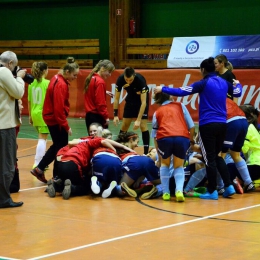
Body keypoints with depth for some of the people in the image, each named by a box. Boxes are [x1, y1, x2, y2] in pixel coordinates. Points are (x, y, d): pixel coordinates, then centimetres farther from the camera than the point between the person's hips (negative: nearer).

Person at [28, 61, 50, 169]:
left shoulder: (31, 83, 5)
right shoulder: (47, 83, -12)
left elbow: (29, 101, 9)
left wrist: (30, 115, 19)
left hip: (35, 113, 6)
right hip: (44, 114, -6)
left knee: (42, 137, 19)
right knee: (42, 139, -2)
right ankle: (37, 164, -7)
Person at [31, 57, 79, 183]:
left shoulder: (57, 79, 8)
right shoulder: (61, 85, -22)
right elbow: (59, 108, -24)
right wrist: (66, 126, -19)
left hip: (52, 117, 10)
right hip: (56, 119, -10)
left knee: (57, 145, 17)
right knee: (61, 147, 1)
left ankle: (39, 169, 20)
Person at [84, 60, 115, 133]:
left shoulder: (91, 78, 10)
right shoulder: (100, 82, -16)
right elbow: (100, 103, -18)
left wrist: (104, 92, 9)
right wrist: (106, 117, -13)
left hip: (89, 115, 9)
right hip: (97, 116, -9)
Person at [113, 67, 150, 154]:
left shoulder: (140, 80, -35)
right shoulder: (120, 79, -25)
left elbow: (143, 102, -35)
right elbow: (116, 98, -13)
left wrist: (138, 120, -38)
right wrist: (115, 115, -19)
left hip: (142, 99, -4)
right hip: (130, 100, 4)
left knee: (143, 126, -11)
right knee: (124, 125, 4)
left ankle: (146, 153, -7)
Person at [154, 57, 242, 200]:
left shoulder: (204, 83, -9)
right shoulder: (224, 82, 9)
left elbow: (182, 91, -13)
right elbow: (237, 93, 28)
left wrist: (163, 89, -3)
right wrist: (237, 84, 50)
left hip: (208, 125, -6)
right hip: (222, 124, 6)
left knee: (209, 159, 1)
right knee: (216, 156, 19)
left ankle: (212, 191, 5)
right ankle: (228, 186, 11)